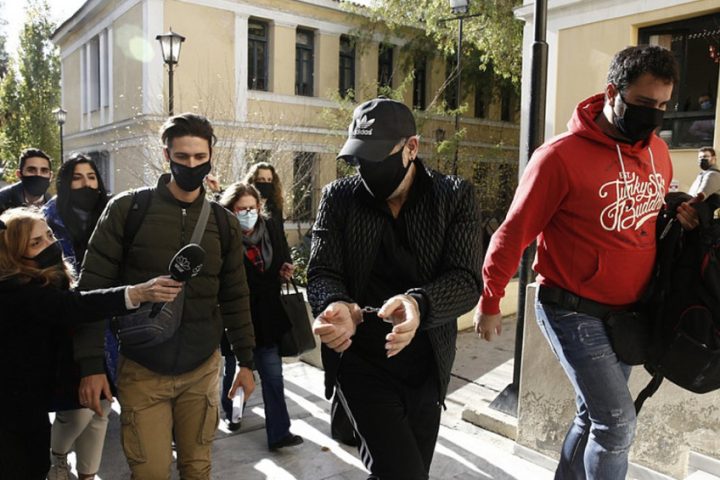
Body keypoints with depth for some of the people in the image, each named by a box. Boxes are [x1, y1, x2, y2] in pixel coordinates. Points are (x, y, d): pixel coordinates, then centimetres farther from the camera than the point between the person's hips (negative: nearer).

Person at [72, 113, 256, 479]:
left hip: (202, 369, 3)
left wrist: (246, 360, 8)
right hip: (141, 370, -2)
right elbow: (93, 288, -5)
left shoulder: (224, 222, 3)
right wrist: (90, 364, -9)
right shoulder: (127, 209, -6)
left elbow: (234, 297, 8)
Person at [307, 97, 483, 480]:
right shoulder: (339, 198, -3)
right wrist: (337, 306, -31)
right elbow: (322, 272, -7)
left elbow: (467, 280, -15)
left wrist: (419, 304, -36)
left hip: (426, 366, 2)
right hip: (361, 363, -2)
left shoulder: (456, 197, -6)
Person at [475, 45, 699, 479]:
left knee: (596, 416, 16)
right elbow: (515, 232, -13)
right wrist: (490, 301, -9)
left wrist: (678, 216, -1)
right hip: (575, 312, -7)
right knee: (618, 423, -7)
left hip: (627, 313, 7)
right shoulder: (562, 155, -18)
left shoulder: (658, 150, 4)